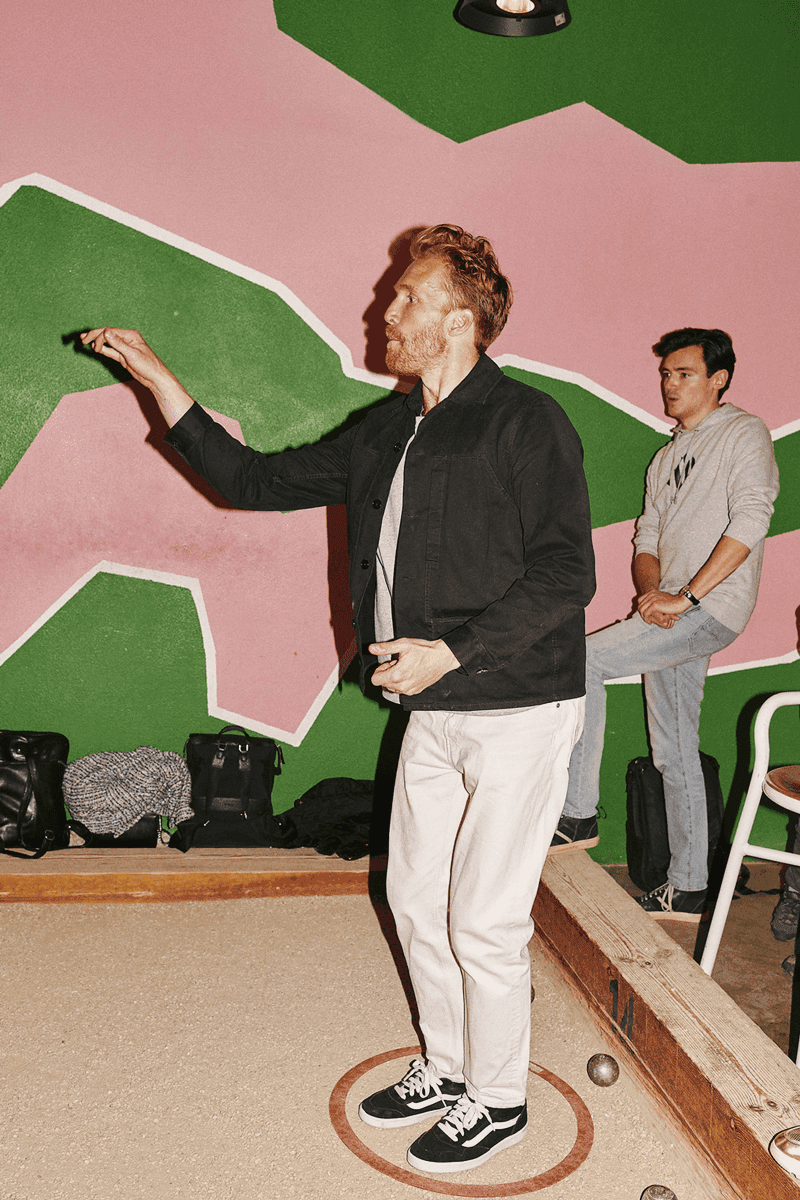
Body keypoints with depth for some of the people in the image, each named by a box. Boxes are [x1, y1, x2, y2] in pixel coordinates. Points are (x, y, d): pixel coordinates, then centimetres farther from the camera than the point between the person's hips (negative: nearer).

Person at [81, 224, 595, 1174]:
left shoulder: (527, 422, -13)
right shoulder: (387, 435, 10)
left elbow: (565, 577, -17)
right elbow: (255, 481, 14)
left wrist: (450, 651, -22)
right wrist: (157, 380, 11)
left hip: (517, 713, -7)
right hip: (434, 712, 8)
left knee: (484, 924, 3)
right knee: (415, 898, 16)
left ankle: (498, 1102, 27)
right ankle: (448, 1068, 39)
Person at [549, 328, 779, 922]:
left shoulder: (743, 433, -2)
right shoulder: (668, 458, 22)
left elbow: (751, 518, -16)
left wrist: (686, 595, -21)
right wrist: (651, 591, -5)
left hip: (711, 610, -8)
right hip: (669, 616, 8)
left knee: (584, 660, -21)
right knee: (675, 756, 9)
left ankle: (580, 813, -11)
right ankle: (687, 889, 18)